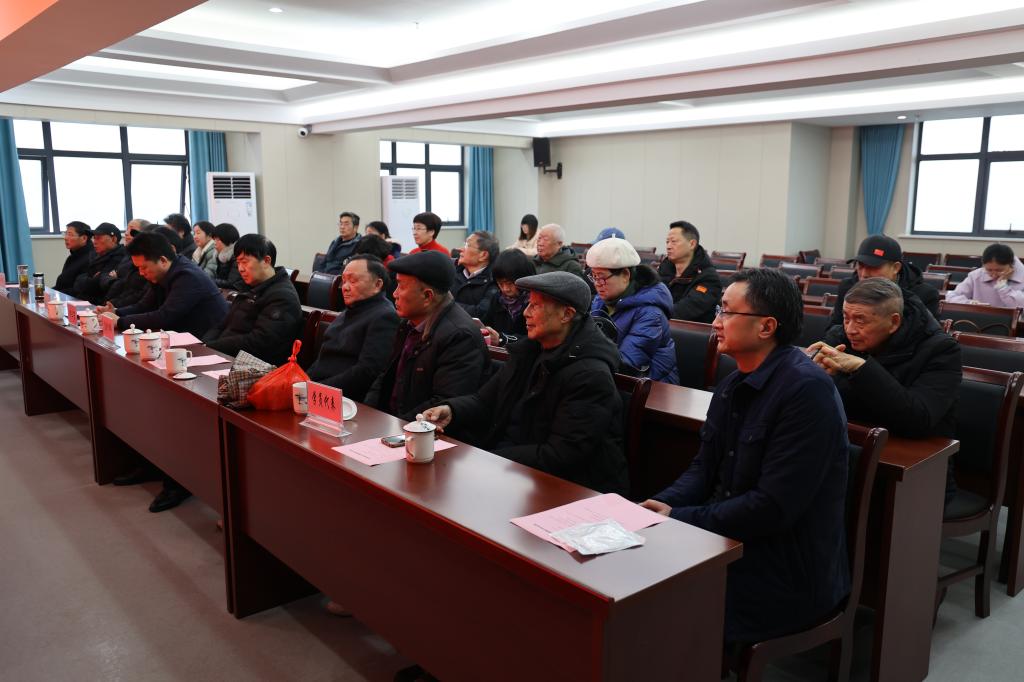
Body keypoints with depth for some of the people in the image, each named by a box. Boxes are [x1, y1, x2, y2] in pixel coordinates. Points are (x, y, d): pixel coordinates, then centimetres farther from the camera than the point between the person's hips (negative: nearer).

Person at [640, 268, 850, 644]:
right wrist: (659, 506, -9)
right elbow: (705, 469, 11)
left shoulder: (807, 390, -22)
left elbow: (773, 508, -25)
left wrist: (678, 520, -18)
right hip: (733, 544, 8)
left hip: (789, 571, -8)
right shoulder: (733, 385, 7)